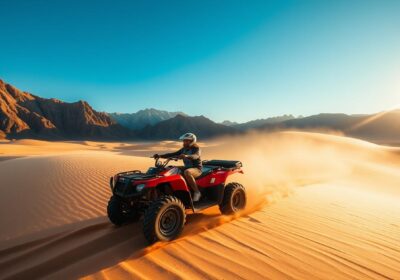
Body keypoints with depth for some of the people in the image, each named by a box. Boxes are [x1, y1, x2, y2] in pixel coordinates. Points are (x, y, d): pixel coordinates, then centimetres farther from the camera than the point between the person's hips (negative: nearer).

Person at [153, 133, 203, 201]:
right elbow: (173, 154, 7)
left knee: (187, 172, -40)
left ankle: (196, 192, -28)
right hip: (187, 167, 7)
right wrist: (160, 156, -5)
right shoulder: (184, 149, 11)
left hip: (196, 169, -7)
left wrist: (186, 156, -52)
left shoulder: (196, 149, -8)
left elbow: (195, 156, -31)